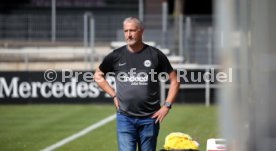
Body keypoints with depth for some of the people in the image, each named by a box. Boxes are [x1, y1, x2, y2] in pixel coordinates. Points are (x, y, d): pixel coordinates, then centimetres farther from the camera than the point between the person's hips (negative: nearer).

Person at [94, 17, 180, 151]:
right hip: (125, 118, 0)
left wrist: (166, 106, -2)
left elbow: (174, 80, 6)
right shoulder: (116, 56, 2)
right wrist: (114, 95, 7)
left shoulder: (155, 55, 0)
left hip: (149, 119, 0)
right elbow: (98, 75, 17)